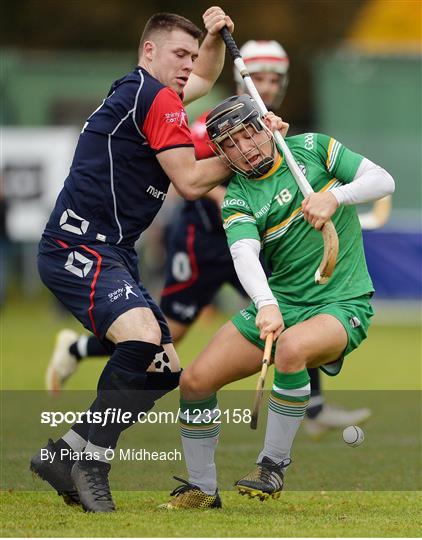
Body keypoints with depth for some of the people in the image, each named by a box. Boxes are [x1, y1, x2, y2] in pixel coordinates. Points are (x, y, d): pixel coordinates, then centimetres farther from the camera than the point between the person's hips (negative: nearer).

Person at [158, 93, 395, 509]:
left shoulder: (311, 148, 0)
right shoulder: (238, 198, -2)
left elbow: (383, 181, -6)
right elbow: (244, 256, -22)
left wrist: (335, 197, -25)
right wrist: (266, 305, -42)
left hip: (342, 304, -3)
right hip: (277, 304, 3)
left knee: (291, 348, -35)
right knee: (195, 381, -7)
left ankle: (274, 464, -18)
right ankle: (201, 489, 13)